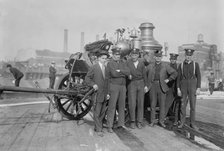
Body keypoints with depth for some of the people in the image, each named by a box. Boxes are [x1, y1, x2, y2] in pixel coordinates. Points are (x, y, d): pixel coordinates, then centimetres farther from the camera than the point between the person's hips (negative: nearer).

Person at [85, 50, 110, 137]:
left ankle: (97, 127, 23)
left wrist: (108, 93, 9)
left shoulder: (107, 68, 10)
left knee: (102, 113, 11)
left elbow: (107, 81, 14)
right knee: (97, 113, -3)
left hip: (104, 94, 5)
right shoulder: (94, 67, -4)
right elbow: (87, 78, -1)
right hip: (97, 93, -5)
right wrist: (93, 84, -17)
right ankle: (99, 130, 4)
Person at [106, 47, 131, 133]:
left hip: (123, 86, 5)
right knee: (112, 106, -4)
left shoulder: (123, 63, 12)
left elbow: (128, 72, -3)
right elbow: (114, 74, -19)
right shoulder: (110, 63, -3)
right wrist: (123, 74, -6)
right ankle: (110, 126, 0)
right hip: (114, 86, -5)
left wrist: (120, 71, -15)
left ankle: (121, 123, 18)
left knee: (122, 105, 8)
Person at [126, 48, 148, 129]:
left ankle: (139, 122, 15)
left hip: (141, 83, 3)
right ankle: (132, 121, 12)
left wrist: (145, 85, 9)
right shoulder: (127, 62, -4)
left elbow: (144, 74, 11)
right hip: (131, 84, -3)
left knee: (140, 103, 5)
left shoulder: (141, 63, 6)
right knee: (132, 103, -5)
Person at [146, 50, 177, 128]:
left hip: (162, 87, 0)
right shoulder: (150, 66, 8)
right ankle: (152, 121, 12)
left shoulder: (165, 66, 5)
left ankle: (161, 121, 11)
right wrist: (147, 82, 5)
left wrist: (168, 79, -1)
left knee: (162, 105, 1)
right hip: (152, 87, 1)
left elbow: (175, 73, 6)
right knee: (153, 104, 3)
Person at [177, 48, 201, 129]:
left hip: (192, 86, -1)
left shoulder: (196, 64, 1)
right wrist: (178, 89, -2)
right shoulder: (181, 65, 4)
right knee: (183, 105, 3)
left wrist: (198, 88, -8)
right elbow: (178, 77, 4)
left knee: (192, 105, 1)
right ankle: (182, 122, 13)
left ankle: (192, 123, 12)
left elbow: (198, 77, 0)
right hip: (184, 86, 1)